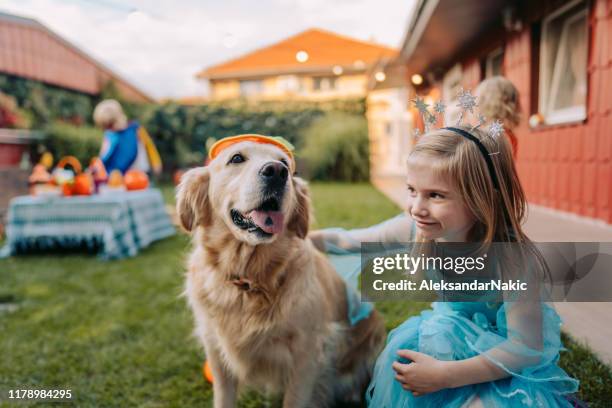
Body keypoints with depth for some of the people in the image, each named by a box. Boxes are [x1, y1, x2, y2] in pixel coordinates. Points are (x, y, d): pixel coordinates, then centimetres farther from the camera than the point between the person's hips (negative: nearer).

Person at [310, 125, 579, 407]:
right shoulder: (419, 228, -21)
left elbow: (527, 349, -27)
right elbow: (352, 240, -7)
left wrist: (445, 375, -28)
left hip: (505, 366, -4)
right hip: (448, 339, 5)